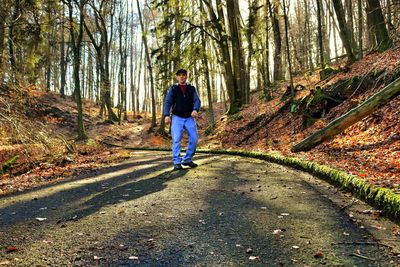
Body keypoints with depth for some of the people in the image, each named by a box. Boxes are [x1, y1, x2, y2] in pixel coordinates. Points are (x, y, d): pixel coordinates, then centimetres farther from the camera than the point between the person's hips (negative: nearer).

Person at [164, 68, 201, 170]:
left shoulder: (192, 88, 10)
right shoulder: (173, 88, 7)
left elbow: (197, 100, -3)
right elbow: (168, 102, -1)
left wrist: (195, 110, -25)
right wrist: (167, 115, -17)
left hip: (189, 118, 2)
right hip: (177, 117, -2)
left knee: (194, 138, -4)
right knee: (176, 139, -12)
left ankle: (187, 160, 11)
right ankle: (177, 162, -8)